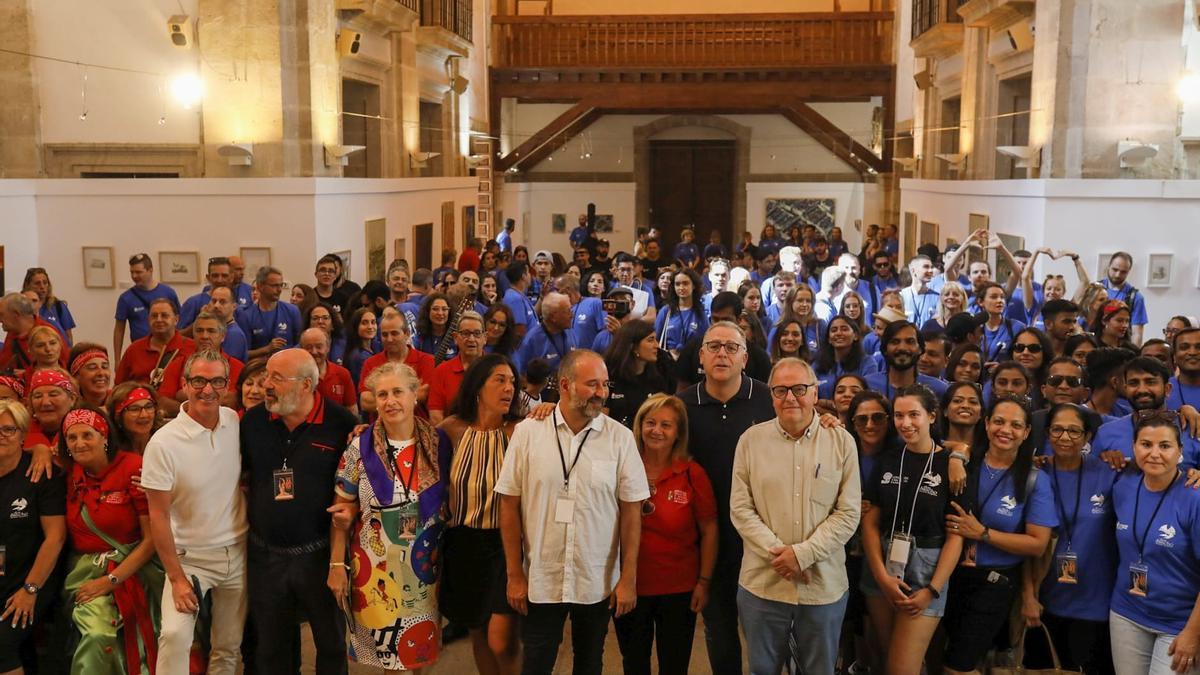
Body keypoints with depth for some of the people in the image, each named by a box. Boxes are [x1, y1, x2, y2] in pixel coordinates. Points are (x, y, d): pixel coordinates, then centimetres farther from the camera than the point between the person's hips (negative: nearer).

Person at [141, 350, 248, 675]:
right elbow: (159, 516, -12)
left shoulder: (236, 422, -3)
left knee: (229, 646, 12)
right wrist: (176, 578, -13)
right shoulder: (164, 442, -16)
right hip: (191, 557, -4)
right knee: (175, 634, -23)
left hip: (238, 551, 4)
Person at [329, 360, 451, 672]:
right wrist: (337, 565, -3)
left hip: (425, 567, 1)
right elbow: (342, 512, -1)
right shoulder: (360, 447, -7)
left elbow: (449, 502, 5)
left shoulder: (439, 443, -4)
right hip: (376, 569, -1)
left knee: (421, 648, 12)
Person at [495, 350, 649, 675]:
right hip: (540, 582, 0)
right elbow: (510, 505, -2)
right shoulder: (527, 432, -6)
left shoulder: (620, 437, -6)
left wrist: (628, 579, -3)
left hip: (599, 583, 1)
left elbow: (631, 510, -2)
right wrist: (515, 575, -2)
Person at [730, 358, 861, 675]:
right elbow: (740, 509, -2)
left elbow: (848, 513, -5)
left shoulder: (842, 442, -1)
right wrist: (777, 553, -14)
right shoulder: (751, 440, 0)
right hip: (762, 584, 0)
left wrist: (803, 553, -14)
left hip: (824, 585, 0)